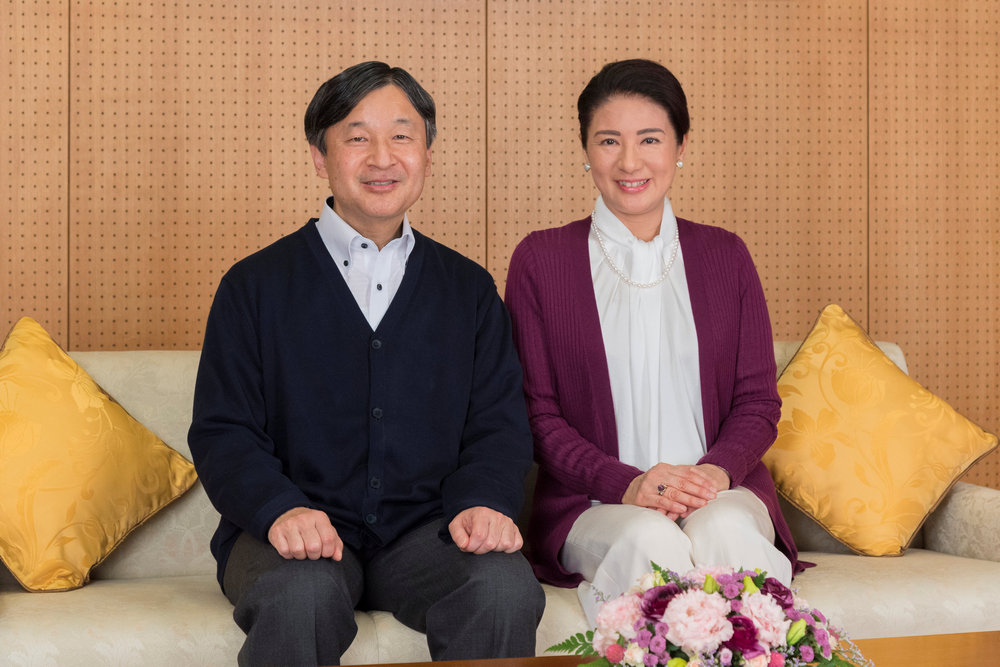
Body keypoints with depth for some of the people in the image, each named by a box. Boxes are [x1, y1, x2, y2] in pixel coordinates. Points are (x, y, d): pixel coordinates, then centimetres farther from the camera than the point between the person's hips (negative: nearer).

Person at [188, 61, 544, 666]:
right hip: (297, 531, -2)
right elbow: (223, 433, 2)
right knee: (300, 595, -36)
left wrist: (483, 502, -13)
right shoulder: (255, 287, 9)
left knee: (507, 588, -29)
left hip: (425, 531, 2)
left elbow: (499, 425, 10)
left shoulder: (470, 289, 16)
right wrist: (280, 508, -19)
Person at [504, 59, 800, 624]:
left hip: (722, 493, 2)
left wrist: (717, 471, -12)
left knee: (724, 531, -33)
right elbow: (538, 413, 3)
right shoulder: (541, 260, 7)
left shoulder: (725, 256, 14)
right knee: (650, 540, -35)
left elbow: (759, 401, 11)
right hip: (592, 506, -2)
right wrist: (628, 484, -14)